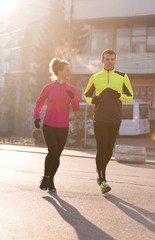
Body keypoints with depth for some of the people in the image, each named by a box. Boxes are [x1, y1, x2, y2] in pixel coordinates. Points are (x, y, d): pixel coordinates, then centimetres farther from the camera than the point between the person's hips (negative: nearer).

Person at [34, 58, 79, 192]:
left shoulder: (71, 89, 5)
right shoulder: (48, 88, -1)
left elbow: (76, 108, -1)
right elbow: (39, 103, 12)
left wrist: (72, 98, -19)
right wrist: (36, 117, -2)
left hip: (63, 128, 3)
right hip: (48, 126, -3)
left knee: (57, 155, 5)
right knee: (53, 151, -19)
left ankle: (51, 180, 25)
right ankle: (46, 177, 1)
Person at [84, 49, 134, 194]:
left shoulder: (122, 77, 7)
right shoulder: (95, 77, 9)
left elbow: (130, 96, 9)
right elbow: (86, 94, 19)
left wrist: (119, 96, -11)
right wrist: (92, 100, -3)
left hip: (115, 120, 1)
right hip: (99, 119, -1)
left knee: (109, 150, 8)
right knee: (101, 149, -10)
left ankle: (100, 173, 31)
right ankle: (102, 181, -9)